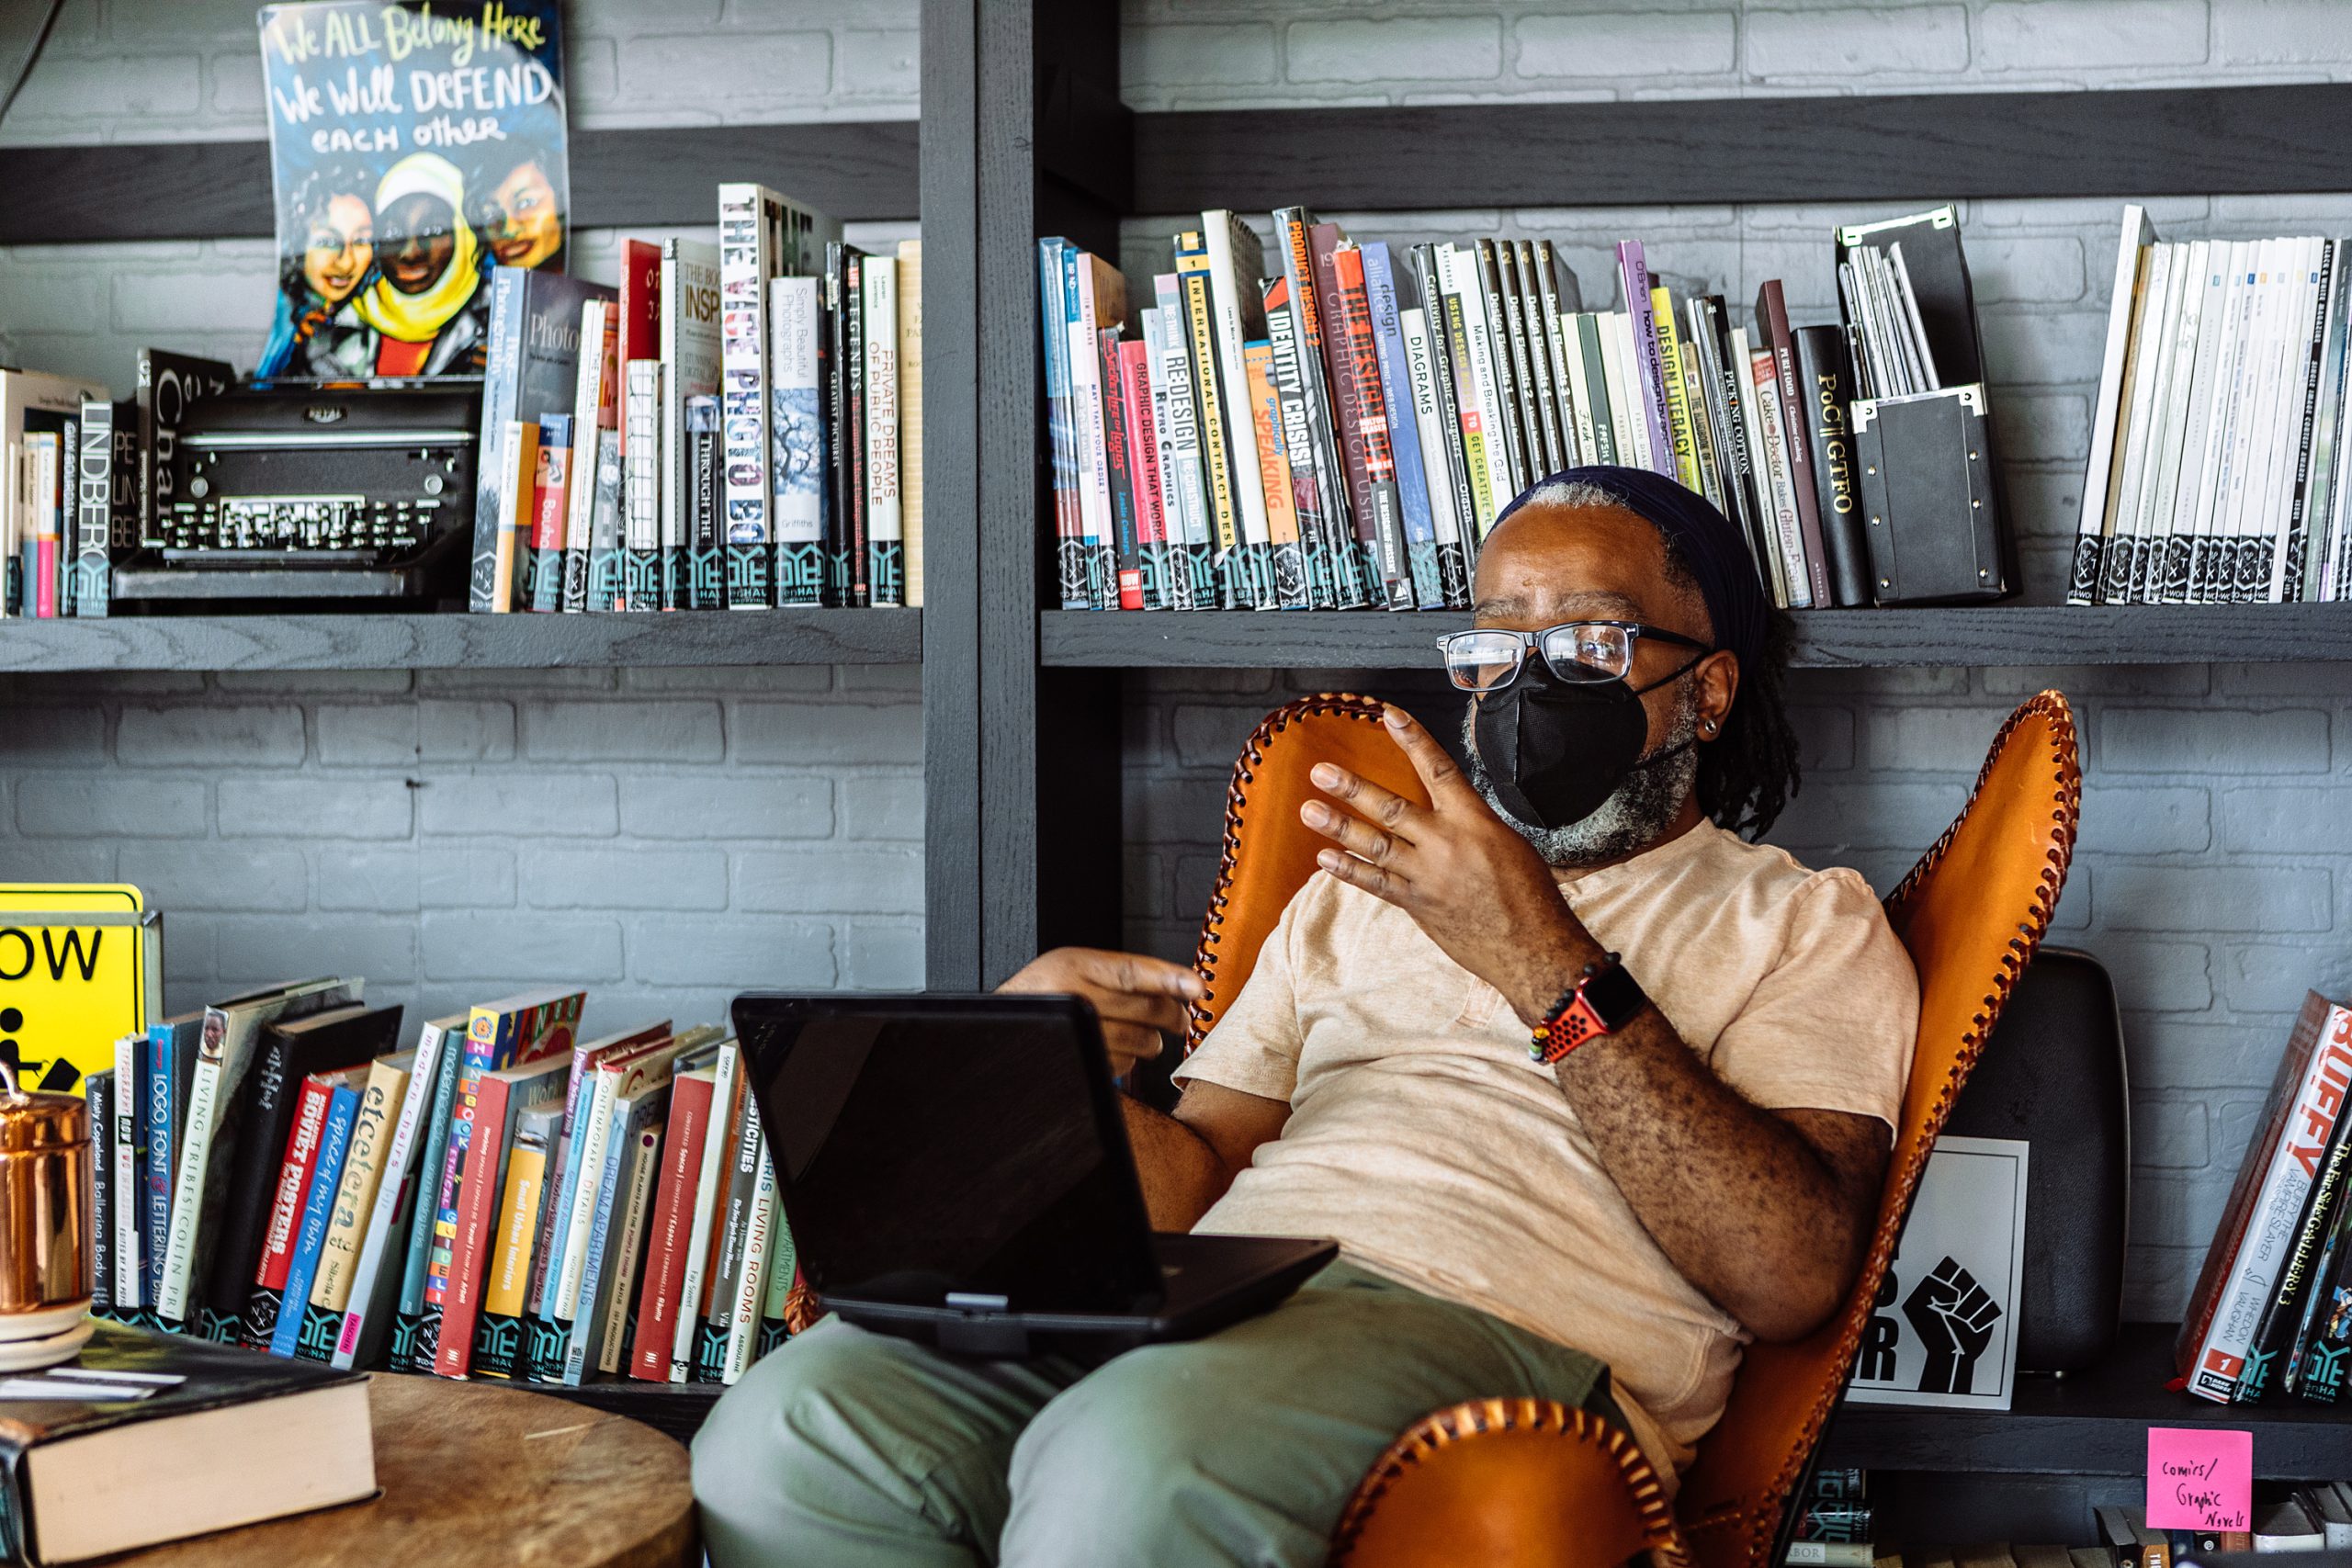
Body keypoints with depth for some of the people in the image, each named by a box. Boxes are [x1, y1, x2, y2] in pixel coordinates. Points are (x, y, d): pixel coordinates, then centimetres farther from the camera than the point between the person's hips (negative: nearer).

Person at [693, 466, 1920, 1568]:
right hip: (1223, 1293, 5)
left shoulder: (1804, 925, 14)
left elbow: (1791, 1280, -5)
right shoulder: (1358, 890, 31)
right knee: (788, 1435, -23)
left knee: (1130, 1465, -37)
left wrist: (1547, 967, -11)